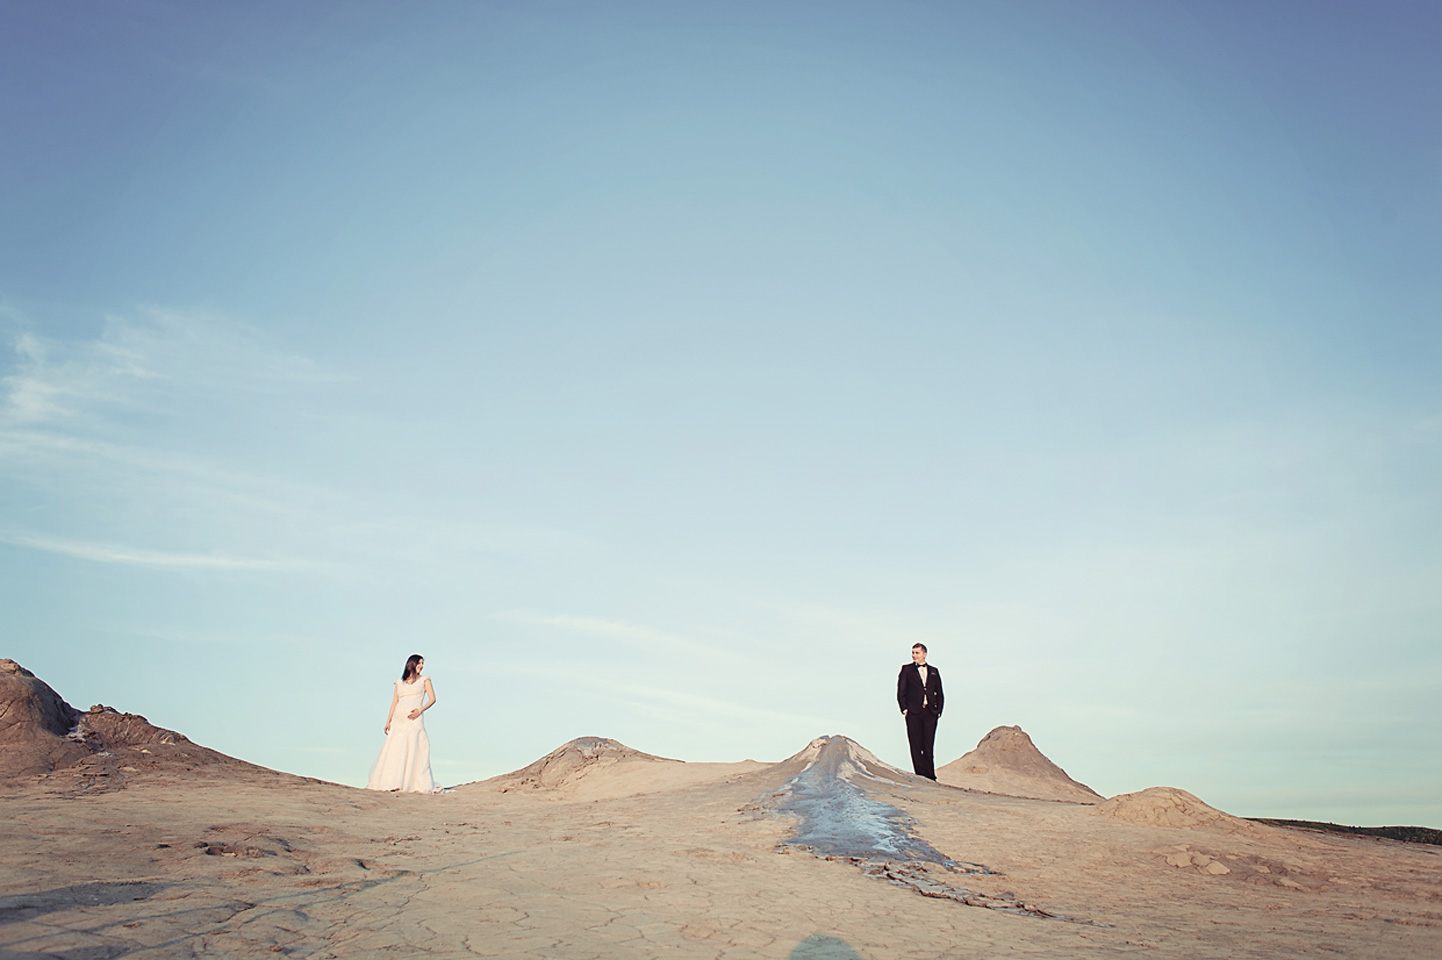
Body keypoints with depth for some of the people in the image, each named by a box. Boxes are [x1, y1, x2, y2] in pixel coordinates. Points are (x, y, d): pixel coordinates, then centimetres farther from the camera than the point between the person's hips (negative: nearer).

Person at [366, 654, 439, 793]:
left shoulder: (424, 680, 12)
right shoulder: (399, 683, 18)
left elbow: (432, 699, 4)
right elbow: (394, 703, 15)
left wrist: (420, 710, -12)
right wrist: (388, 721, 5)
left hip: (414, 720, -3)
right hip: (398, 720, 3)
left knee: (414, 751, -9)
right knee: (394, 751, -3)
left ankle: (413, 784, -9)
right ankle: (393, 783, -1)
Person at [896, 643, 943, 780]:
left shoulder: (934, 671, 14)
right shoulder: (906, 670, 7)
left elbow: (939, 693, 16)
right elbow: (901, 691, 3)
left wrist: (938, 710, 5)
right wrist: (904, 709, -6)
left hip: (930, 713, 2)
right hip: (913, 713, -2)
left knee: (929, 745, 3)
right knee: (916, 746, -1)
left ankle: (931, 776, 8)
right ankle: (920, 776, 2)